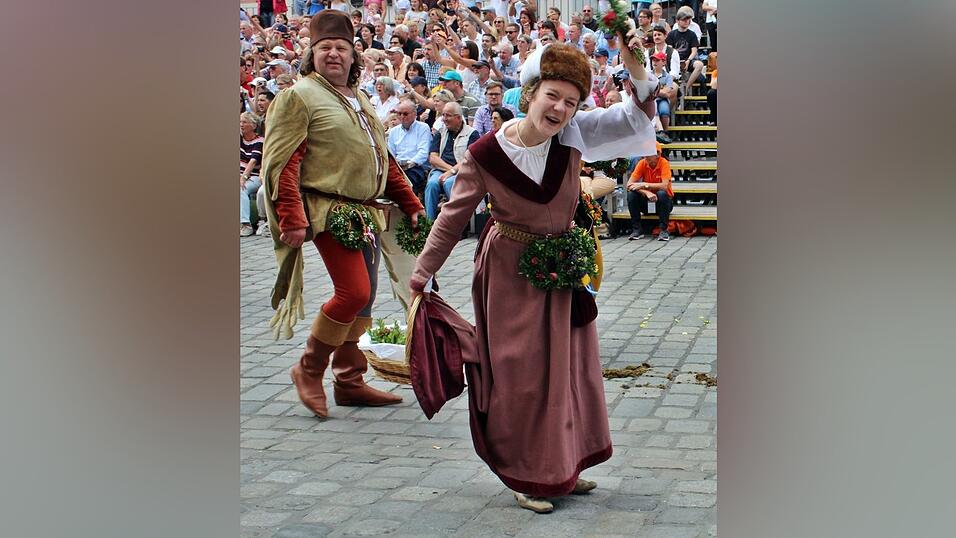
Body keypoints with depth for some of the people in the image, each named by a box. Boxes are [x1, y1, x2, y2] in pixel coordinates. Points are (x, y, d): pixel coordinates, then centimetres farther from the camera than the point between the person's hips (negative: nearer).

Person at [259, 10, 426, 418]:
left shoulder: (359, 100, 20)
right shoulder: (299, 96, -5)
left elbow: (384, 160, 25)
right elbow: (282, 162, -13)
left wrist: (410, 204, 19)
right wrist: (291, 219, -21)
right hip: (329, 209, -8)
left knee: (363, 298, 10)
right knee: (354, 292, -17)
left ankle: (349, 381, 22)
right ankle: (309, 369, 2)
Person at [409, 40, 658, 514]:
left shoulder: (574, 136, -11)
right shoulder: (485, 154, -18)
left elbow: (635, 117, -12)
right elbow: (454, 218, -9)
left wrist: (636, 70, -31)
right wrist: (422, 274, -5)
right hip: (511, 271, -4)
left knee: (568, 365, 14)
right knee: (522, 373, 3)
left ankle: (562, 467, 31)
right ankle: (528, 477, 18)